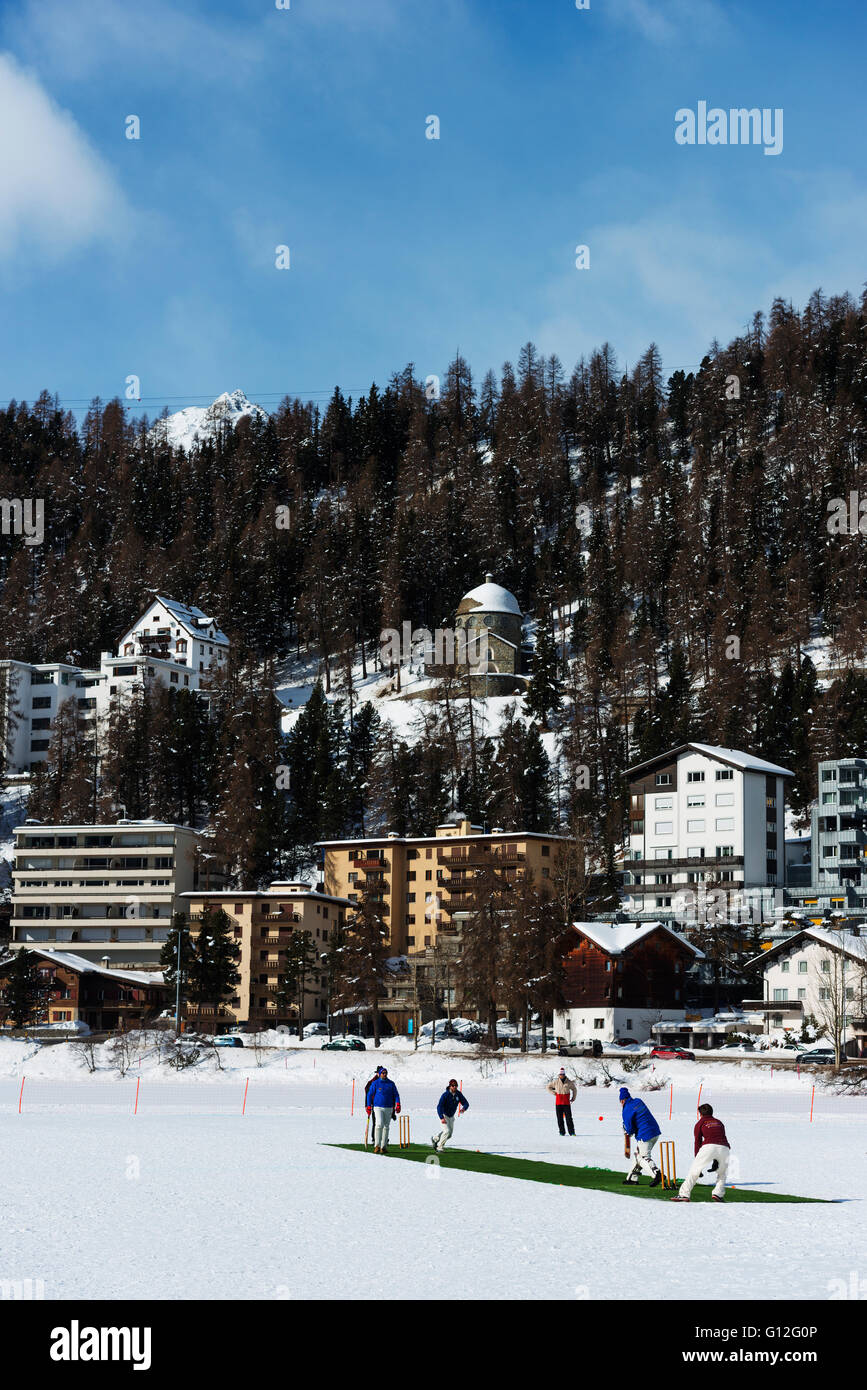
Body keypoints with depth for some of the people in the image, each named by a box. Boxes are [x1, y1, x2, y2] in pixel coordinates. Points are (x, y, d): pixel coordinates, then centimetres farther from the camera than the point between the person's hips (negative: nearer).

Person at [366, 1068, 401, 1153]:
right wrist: (369, 1107, 1)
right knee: (379, 1124, -19)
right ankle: (377, 1145, -18)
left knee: (386, 1127, 5)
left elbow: (396, 1095, 8)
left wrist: (398, 1104, -6)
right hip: (378, 1107, -3)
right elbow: (370, 1095, 4)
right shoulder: (375, 1084, 1)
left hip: (388, 1108, 3)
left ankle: (383, 1146, 10)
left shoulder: (391, 1084, 8)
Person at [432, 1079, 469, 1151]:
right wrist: (442, 1118, -43)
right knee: (447, 1131, -22)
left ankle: (435, 1138, 40)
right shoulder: (445, 1095, -24)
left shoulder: (459, 1094, -8)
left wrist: (464, 1108, -33)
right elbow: (439, 1107, -30)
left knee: (449, 1135, 15)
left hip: (451, 1117, 6)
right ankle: (439, 1148, -8)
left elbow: (466, 1103, -7)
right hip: (444, 1115, -6)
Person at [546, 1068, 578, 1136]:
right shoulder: (555, 1082, 1)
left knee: (568, 1117, -5)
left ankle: (572, 1132, -2)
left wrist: (573, 1098, 10)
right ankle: (562, 1132, 9)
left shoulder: (569, 1082, 0)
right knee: (560, 1118, 2)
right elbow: (548, 1087, 15)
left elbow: (574, 1089, 16)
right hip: (558, 1102, 1)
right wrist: (554, 1093, 5)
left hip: (566, 1102, -1)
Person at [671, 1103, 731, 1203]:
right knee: (722, 1173, 24)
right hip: (724, 1147, 3)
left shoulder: (700, 1123, 17)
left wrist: (697, 1159, 16)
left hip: (709, 1147, -3)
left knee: (694, 1171, 5)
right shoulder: (719, 1122, 28)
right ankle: (718, 1193, 7)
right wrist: (716, 1161, 25)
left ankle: (684, 1194, -3)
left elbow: (697, 1142, 13)